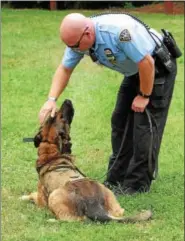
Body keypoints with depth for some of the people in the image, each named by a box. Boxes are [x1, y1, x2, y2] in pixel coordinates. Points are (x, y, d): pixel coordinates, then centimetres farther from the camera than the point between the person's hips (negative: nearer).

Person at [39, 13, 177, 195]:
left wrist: (144, 96, -19)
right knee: (120, 120, 9)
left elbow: (147, 63, -31)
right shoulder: (77, 37, -13)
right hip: (134, 71, 8)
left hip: (158, 66, -8)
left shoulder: (119, 31, -38)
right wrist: (52, 99, -15)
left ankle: (138, 184, -4)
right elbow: (64, 69, -2)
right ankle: (116, 179, 18)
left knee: (145, 123, -11)